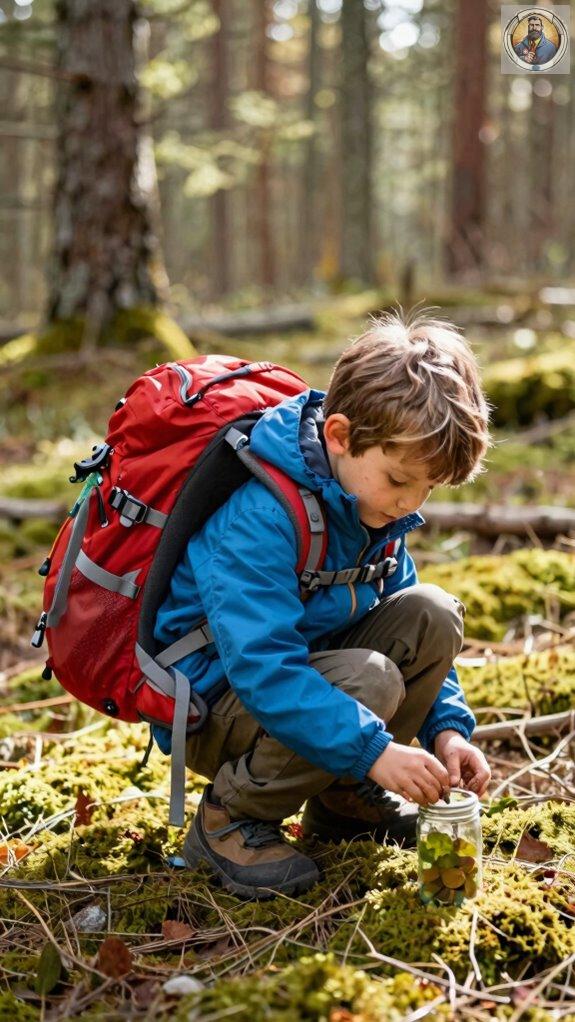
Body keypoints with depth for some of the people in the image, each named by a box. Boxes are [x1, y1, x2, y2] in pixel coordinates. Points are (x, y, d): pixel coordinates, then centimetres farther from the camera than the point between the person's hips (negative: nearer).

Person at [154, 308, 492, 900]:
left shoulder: (375, 505, -2)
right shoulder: (257, 516, -30)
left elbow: (405, 611, 7)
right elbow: (261, 666, -37)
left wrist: (447, 727, -7)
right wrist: (373, 749, -39)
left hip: (304, 670, 8)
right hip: (213, 698, -8)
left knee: (432, 615, -9)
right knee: (369, 681, -32)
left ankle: (342, 795, 5)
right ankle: (230, 818, -11)